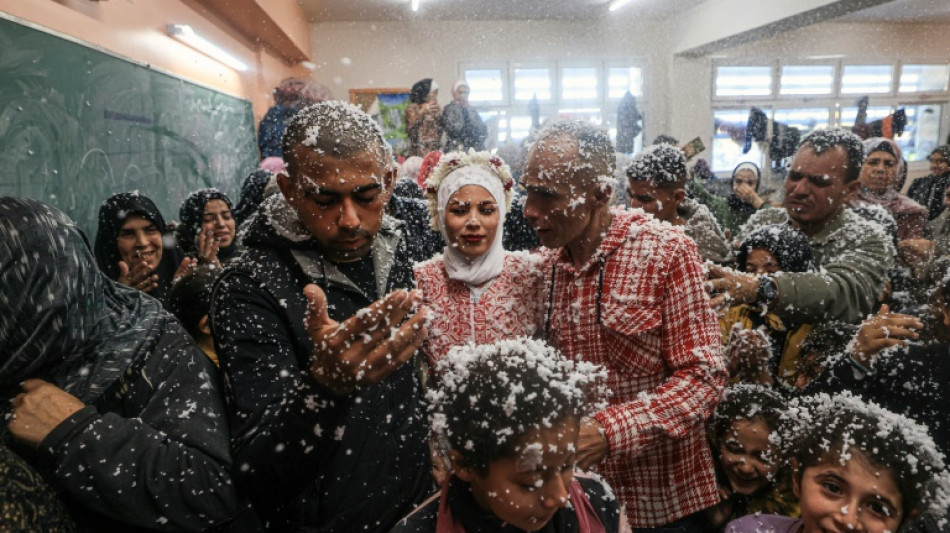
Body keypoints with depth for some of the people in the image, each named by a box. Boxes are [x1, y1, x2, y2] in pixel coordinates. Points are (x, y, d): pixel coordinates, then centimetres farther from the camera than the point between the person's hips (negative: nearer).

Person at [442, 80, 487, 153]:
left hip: (476, 150, 4)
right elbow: (454, 130, -12)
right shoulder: (448, 109, 3)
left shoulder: (472, 110, 18)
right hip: (457, 150, -4)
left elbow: (483, 130, 9)